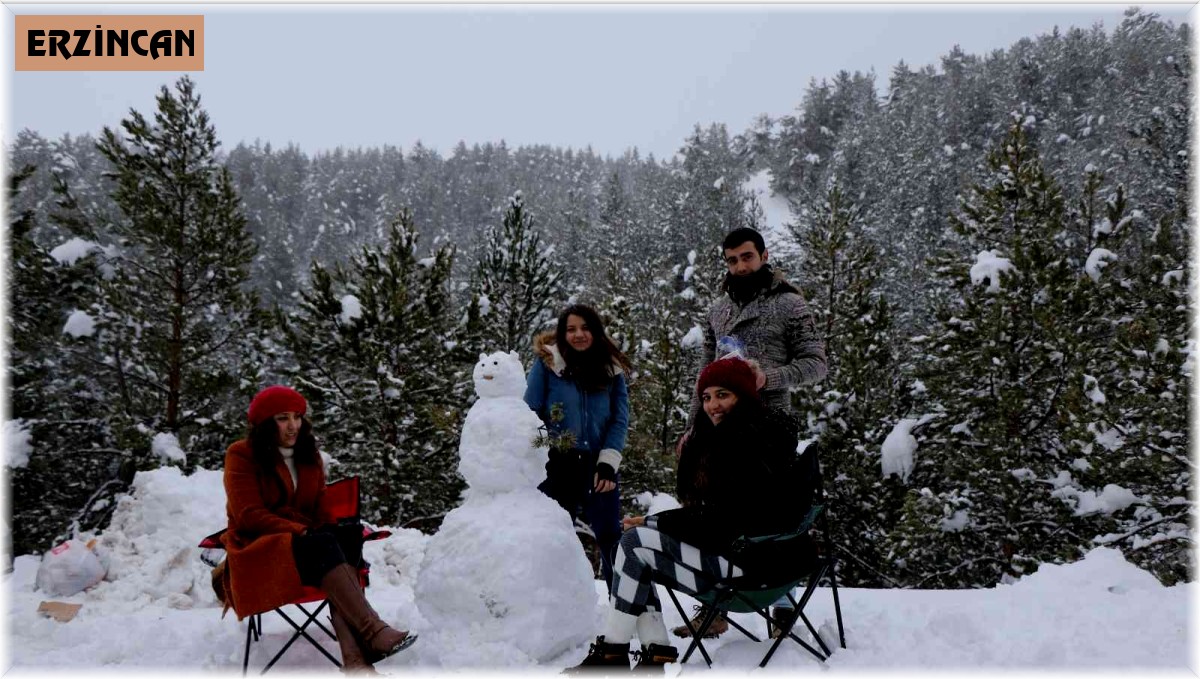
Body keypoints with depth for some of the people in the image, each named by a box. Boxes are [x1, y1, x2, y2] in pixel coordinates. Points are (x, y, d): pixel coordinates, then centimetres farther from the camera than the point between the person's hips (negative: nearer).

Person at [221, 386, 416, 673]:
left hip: (309, 546, 5)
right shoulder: (241, 455, -1)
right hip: (259, 548, -5)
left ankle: (353, 655, -46)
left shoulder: (309, 456, 17)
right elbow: (249, 515, -9)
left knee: (348, 537, -31)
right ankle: (372, 631, -49)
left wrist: (340, 528, -9)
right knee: (323, 543, -36)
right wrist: (301, 531, -22)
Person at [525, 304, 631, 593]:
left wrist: (608, 464, -9)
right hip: (557, 466, -1)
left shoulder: (611, 369, 4)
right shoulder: (546, 363, -3)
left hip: (599, 466, 1)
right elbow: (530, 414, -1)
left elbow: (620, 420, 1)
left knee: (611, 539, 0)